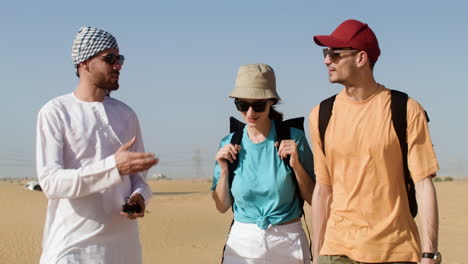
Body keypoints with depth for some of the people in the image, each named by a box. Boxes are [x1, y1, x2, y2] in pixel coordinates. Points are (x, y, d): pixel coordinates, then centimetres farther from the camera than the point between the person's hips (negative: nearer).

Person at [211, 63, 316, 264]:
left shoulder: (294, 139, -7)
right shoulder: (229, 144, 1)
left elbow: (315, 199, -3)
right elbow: (222, 206, 7)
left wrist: (296, 164, -15)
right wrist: (224, 170, -6)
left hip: (287, 242, -2)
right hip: (242, 242, 2)